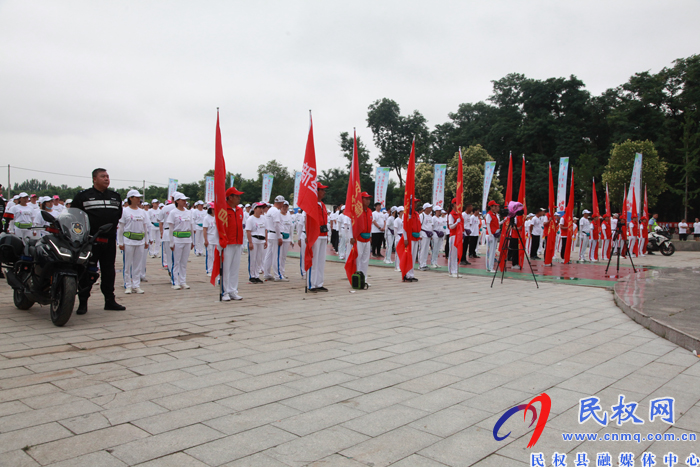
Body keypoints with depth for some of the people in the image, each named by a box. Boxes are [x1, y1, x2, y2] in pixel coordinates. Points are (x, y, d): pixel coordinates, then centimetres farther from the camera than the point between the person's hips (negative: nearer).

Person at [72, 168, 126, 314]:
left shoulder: (115, 196, 14)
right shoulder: (83, 196, -1)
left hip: (110, 240, 5)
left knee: (109, 270, 10)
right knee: (87, 271, -2)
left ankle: (109, 300, 19)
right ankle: (83, 302, 6)